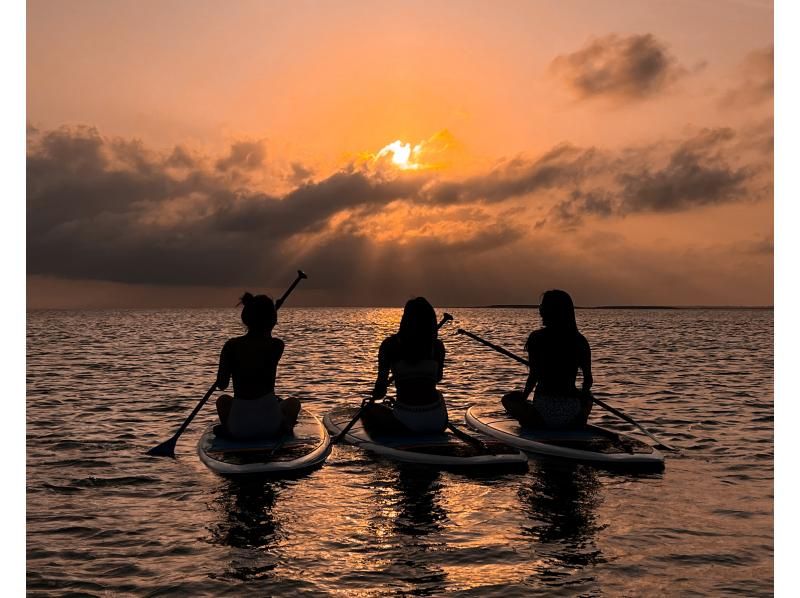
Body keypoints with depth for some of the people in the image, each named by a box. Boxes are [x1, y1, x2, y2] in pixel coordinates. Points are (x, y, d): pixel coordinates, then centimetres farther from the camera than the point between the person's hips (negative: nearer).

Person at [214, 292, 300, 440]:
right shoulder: (277, 345, -6)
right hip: (270, 424, -1)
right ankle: (285, 425, 4)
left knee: (223, 400, 34)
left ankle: (227, 429, 10)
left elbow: (221, 385, 4)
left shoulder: (231, 346, -4)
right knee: (293, 402, 31)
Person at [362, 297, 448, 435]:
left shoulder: (389, 344, -4)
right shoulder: (437, 346, 3)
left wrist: (376, 394, 19)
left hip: (406, 423, -3)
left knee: (370, 409, 23)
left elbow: (381, 382, -2)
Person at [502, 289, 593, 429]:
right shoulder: (580, 340, 2)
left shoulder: (536, 338, -6)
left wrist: (524, 396, 9)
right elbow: (588, 380, 6)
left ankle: (537, 425, 9)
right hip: (572, 411, 4)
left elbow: (534, 375, -8)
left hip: (544, 407, -3)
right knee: (587, 397, 39)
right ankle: (579, 422, 19)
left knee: (509, 398, 25)